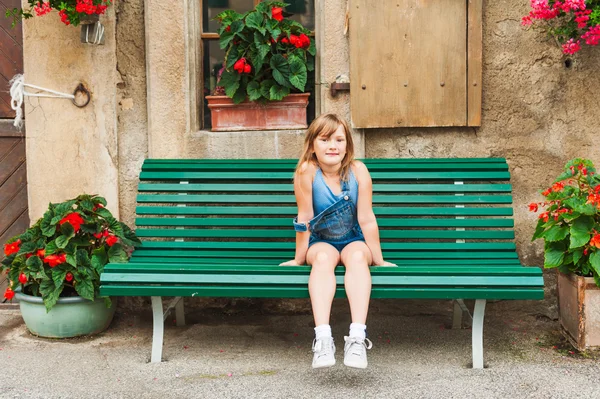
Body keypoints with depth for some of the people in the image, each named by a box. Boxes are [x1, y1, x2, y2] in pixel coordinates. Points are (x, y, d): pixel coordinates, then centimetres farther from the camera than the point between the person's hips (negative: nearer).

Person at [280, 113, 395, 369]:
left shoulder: (358, 170, -16)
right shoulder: (306, 171, -18)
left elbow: (366, 219, -12)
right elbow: (304, 219, -12)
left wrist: (379, 259, -6)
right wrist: (298, 259, -5)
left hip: (354, 241, 1)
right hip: (321, 242, 0)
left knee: (358, 256, -32)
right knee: (324, 257, -33)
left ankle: (357, 337, -43)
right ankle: (322, 337, -45)